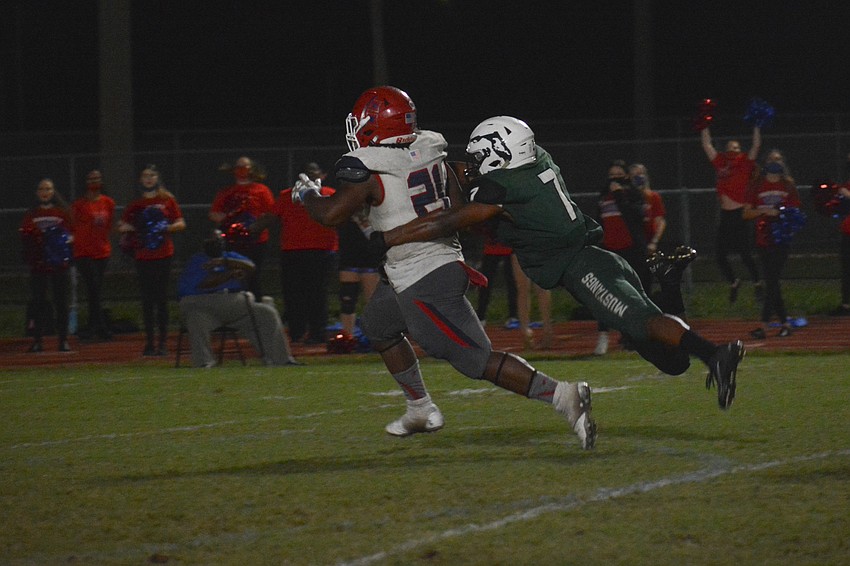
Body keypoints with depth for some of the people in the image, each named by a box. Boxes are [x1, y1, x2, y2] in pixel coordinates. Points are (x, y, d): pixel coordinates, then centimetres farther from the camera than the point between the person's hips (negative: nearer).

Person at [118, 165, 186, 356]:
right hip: (143, 257, 2)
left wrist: (168, 227, -14)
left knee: (162, 299, -4)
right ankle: (149, 342, 6)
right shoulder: (135, 205, 11)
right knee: (147, 300, 3)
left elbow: (181, 224, 5)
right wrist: (126, 228, -8)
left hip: (163, 255, -2)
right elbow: (121, 227, 14)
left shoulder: (167, 201, 6)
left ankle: (163, 342, -1)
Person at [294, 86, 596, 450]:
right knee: (378, 326, 28)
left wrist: (307, 195, -3)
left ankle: (562, 396, -17)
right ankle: (421, 410, 37)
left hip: (422, 282, -9)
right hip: (445, 256, 9)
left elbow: (332, 214, -22)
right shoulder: (429, 149, 3)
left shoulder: (366, 168, -17)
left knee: (474, 358, -8)